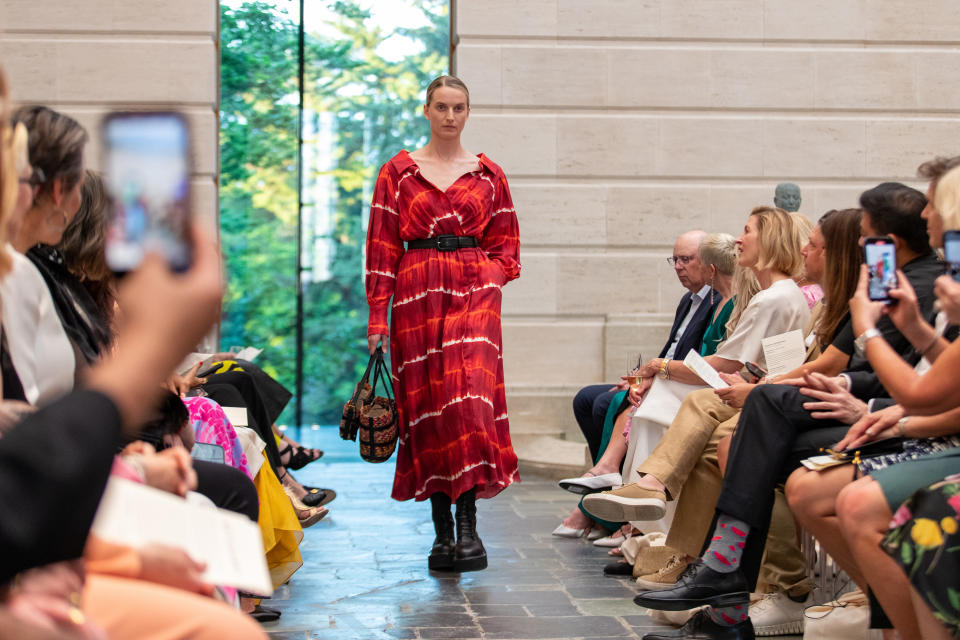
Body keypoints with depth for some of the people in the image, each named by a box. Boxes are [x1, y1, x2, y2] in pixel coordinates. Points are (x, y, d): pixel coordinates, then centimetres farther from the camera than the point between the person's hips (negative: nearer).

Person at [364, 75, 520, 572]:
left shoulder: (488, 175, 12)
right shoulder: (398, 172, 8)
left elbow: (507, 246, 15)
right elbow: (382, 247, 4)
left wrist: (488, 276, -4)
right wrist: (377, 316, -2)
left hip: (474, 292, 0)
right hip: (417, 293, 0)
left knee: (470, 396, -17)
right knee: (426, 403, 0)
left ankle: (468, 525, -18)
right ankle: (442, 531, 8)